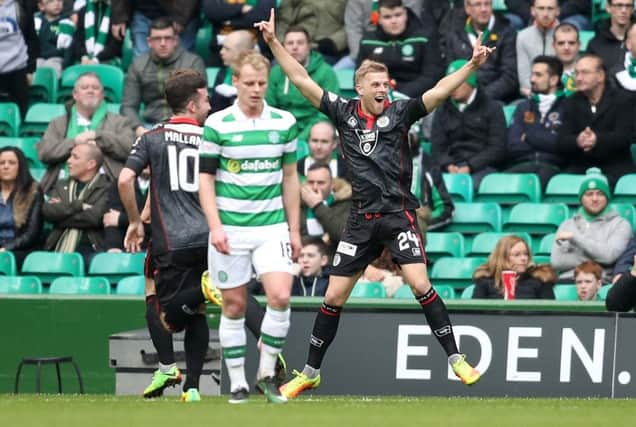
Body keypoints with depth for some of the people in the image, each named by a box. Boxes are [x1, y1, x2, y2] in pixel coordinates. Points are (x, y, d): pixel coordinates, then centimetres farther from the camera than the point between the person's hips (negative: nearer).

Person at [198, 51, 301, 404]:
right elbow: (205, 177, -2)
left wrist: (294, 229, 9)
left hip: (272, 226, 2)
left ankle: (266, 374, 0)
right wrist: (215, 226, -12)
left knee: (280, 296, -15)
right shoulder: (217, 124, -4)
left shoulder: (284, 122, 4)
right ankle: (237, 384, 12)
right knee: (234, 305, 3)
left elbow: (290, 177, 11)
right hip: (230, 227, -1)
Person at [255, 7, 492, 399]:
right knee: (334, 297, 5)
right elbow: (303, 81, 5)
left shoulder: (399, 113, 0)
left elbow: (440, 92, -11)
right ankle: (310, 373, 17)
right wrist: (274, 42, 0)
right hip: (361, 219, 2)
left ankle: (456, 359, -9)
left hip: (398, 215, -2)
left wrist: (472, 65, -23)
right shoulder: (344, 112, 5)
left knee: (420, 283, -18)